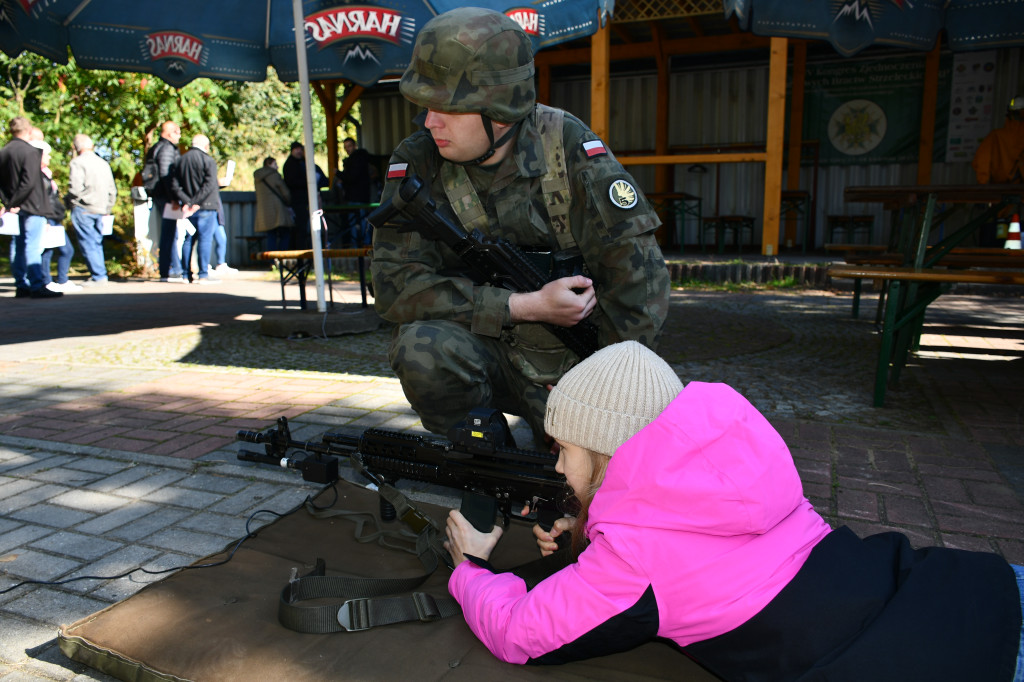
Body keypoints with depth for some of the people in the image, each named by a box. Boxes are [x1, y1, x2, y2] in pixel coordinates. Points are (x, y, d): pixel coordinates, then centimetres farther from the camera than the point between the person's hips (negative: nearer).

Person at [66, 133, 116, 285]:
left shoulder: (78, 162, -7)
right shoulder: (103, 163, 14)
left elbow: (76, 188, -16)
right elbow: (112, 190, 14)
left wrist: (69, 201, 2)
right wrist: (107, 208, 20)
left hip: (83, 208, -7)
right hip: (100, 209, 7)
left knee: (88, 244, -4)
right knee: (97, 243, 12)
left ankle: (98, 276, -7)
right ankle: (100, 275, 11)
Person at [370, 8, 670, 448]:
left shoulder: (568, 147, -13)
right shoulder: (417, 162, -11)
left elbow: (637, 271, -12)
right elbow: (394, 283, -19)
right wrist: (527, 306, -24)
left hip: (575, 358, 0)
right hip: (483, 345, 0)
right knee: (424, 348, -30)